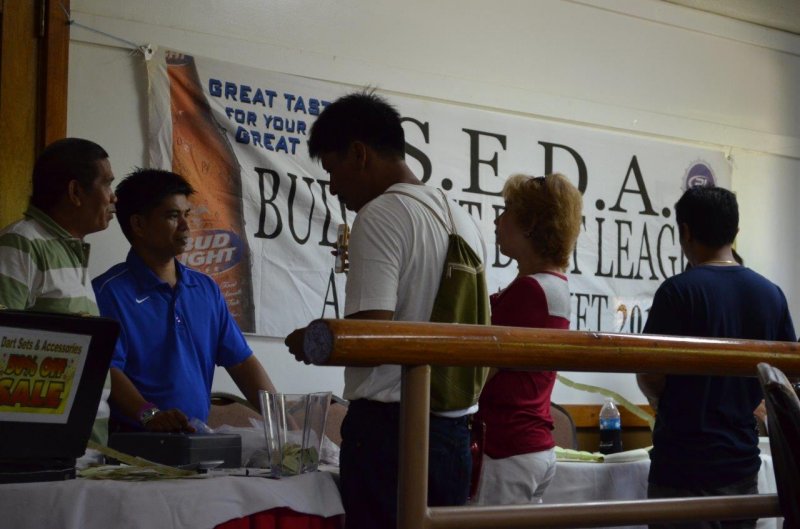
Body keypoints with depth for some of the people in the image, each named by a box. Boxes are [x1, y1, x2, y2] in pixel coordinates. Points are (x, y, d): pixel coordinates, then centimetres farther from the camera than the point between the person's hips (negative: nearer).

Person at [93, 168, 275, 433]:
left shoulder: (206, 289, 15)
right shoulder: (110, 292, -3)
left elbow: (241, 361, 14)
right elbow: (107, 369, -13)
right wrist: (148, 414, -29)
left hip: (198, 438, 5)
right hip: (133, 439, -5)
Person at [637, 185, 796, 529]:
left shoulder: (678, 291, -13)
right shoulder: (772, 294, 4)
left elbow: (651, 378, -13)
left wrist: (660, 401, 9)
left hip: (685, 465, -5)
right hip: (743, 462, 6)